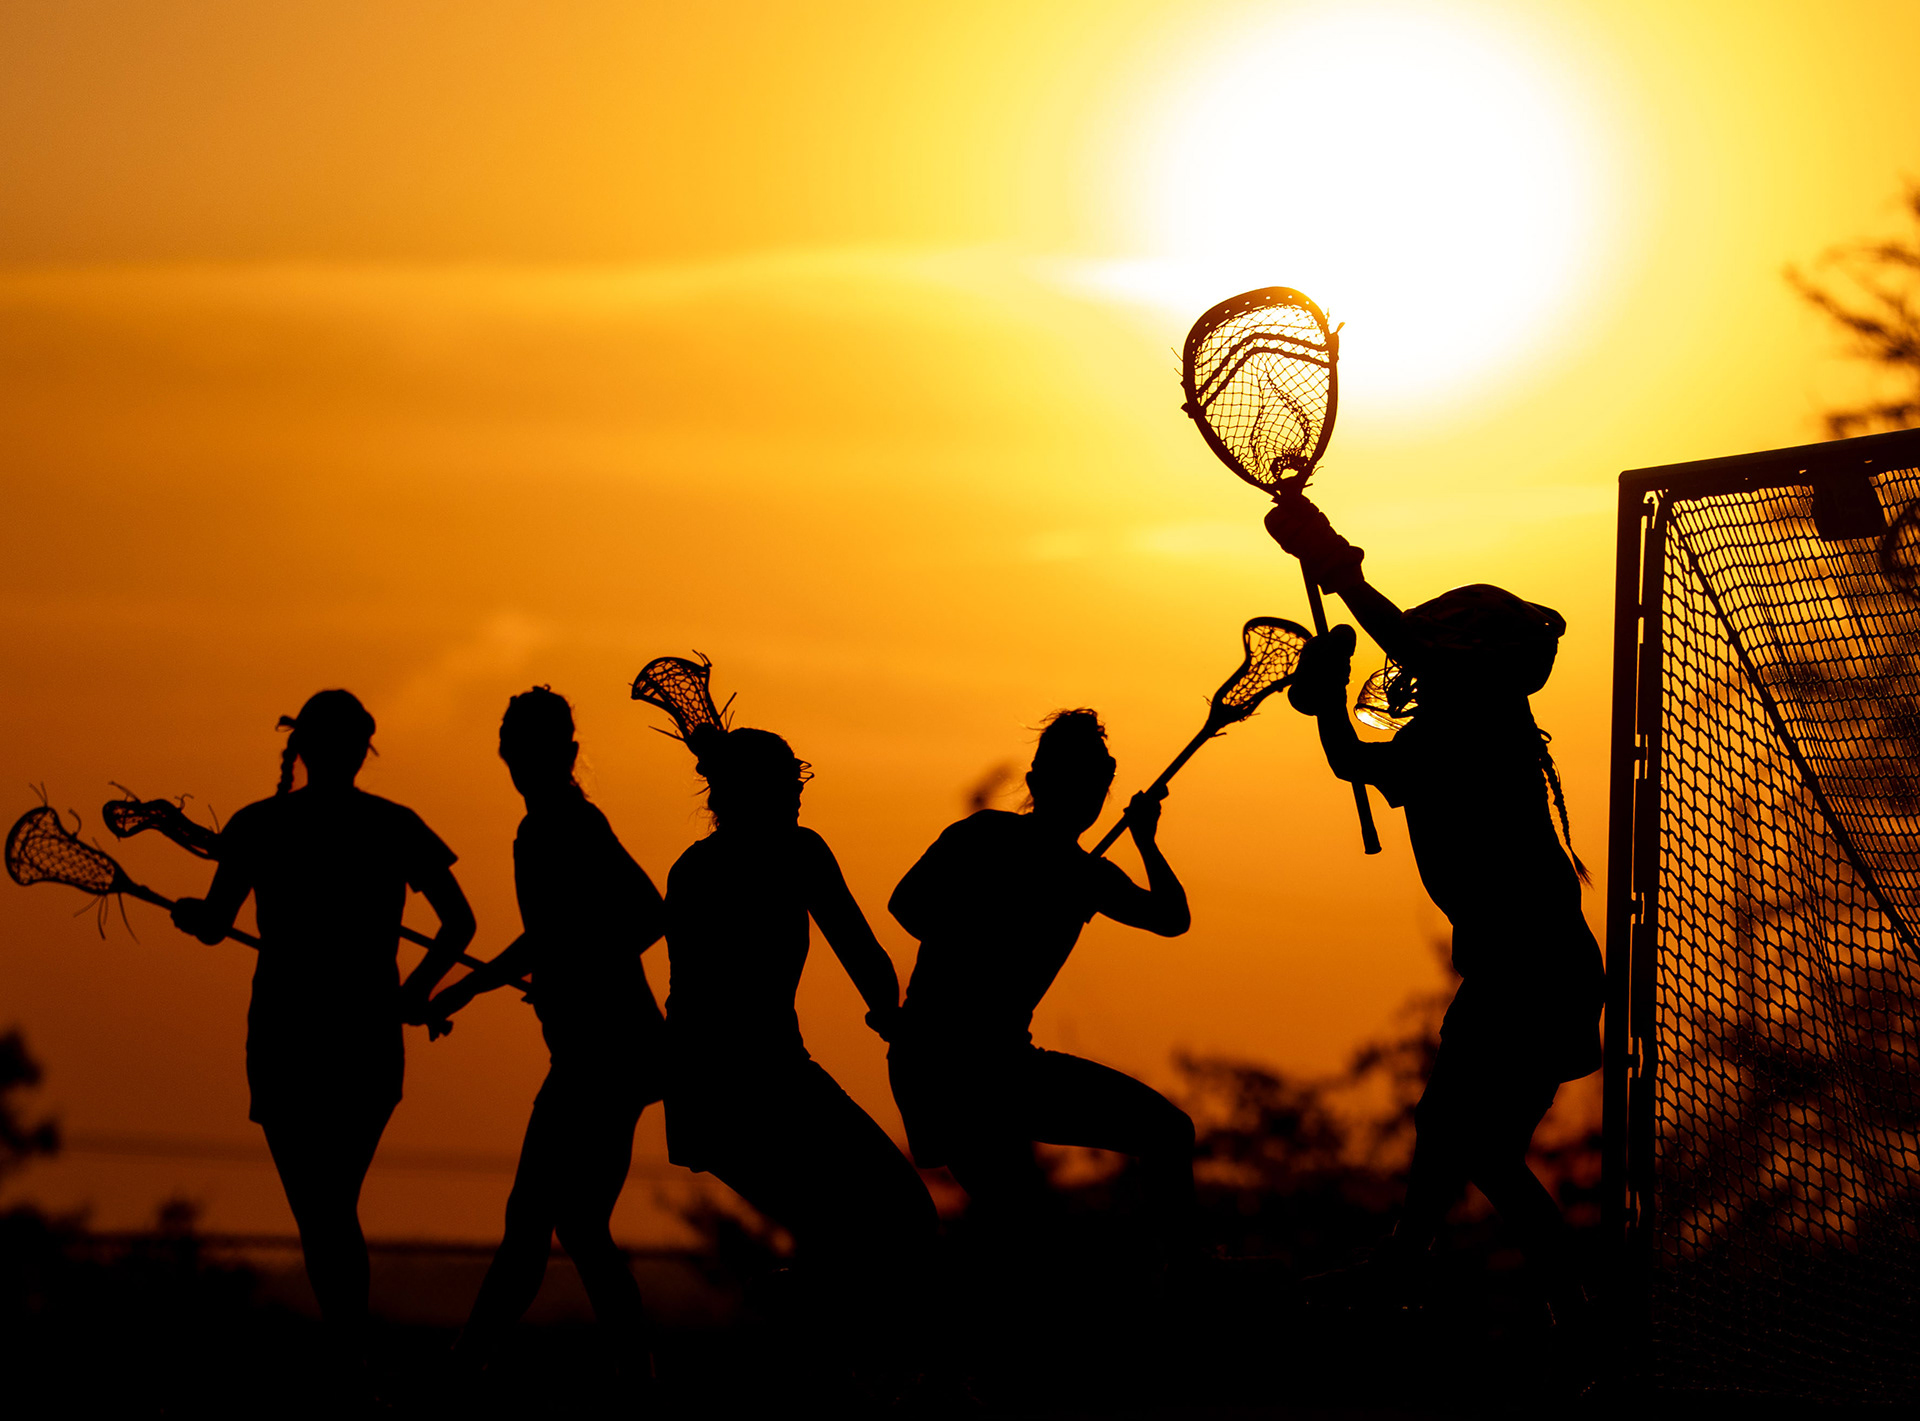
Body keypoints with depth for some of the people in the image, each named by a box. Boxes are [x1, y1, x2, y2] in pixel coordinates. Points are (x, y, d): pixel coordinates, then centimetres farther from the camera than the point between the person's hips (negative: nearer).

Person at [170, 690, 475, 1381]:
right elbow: (460, 922, 2)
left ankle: (355, 1370, -10)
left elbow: (212, 925, -3)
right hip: (372, 1038, 2)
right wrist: (416, 987, 16)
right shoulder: (397, 826, 3)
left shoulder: (259, 825, -2)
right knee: (337, 1205, 16)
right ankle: (349, 1359, 14)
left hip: (288, 1038, -2)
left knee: (319, 1214, 1)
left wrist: (184, 909, 20)